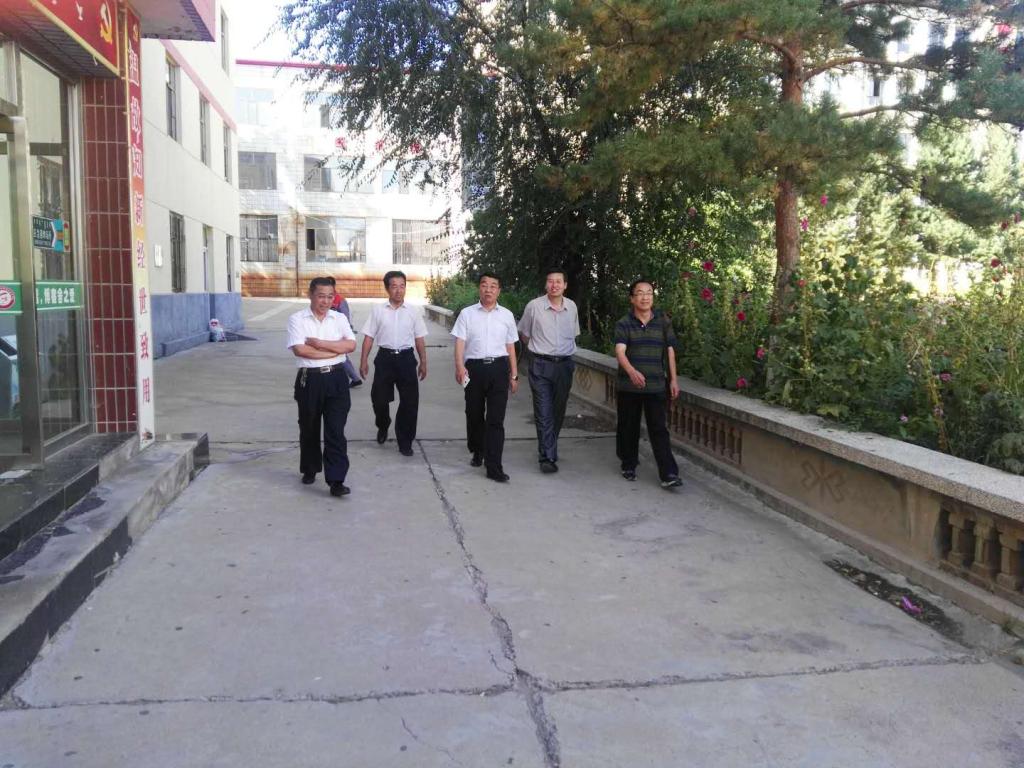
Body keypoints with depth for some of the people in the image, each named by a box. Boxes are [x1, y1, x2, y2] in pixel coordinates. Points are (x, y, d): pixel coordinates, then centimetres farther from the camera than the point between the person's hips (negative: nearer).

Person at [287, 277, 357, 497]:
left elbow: (351, 345, -7)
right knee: (309, 429, 14)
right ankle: (310, 469, 35)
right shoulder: (297, 319, -2)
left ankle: (336, 480, -6)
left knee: (336, 430, -5)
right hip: (309, 379, -1)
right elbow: (300, 349, -17)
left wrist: (319, 343, -14)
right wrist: (336, 349, -11)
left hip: (336, 379, 1)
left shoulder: (339, 318, 7)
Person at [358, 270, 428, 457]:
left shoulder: (413, 312, 3)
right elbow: (369, 337, 2)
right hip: (385, 357, 0)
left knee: (410, 401, 1)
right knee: (379, 398, 6)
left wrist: (423, 363, 6)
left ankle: (405, 442, 15)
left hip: (406, 358, 1)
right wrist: (364, 361, -2)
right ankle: (382, 427, 39)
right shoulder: (378, 311, 0)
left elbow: (419, 339, 8)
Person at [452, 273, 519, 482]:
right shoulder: (467, 314, 5)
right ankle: (477, 451, 37)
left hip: (499, 367, 0)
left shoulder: (507, 315, 10)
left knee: (496, 419, -5)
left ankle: (494, 467, -4)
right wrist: (459, 367, -19)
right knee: (474, 414, 12)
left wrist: (514, 375, 12)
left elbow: (510, 347, 14)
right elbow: (460, 342, -3)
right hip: (474, 367, 0)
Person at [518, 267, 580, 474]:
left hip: (564, 364, 4)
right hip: (540, 365, -4)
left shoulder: (572, 307, 4)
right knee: (543, 412, -7)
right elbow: (523, 334, 7)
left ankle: (548, 447, 32)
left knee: (558, 411, 13)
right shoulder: (534, 306, -6)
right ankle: (548, 457, -5)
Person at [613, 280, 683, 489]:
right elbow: (620, 351, -20)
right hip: (628, 385, 0)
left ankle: (668, 474, -5)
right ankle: (629, 465, 30)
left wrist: (673, 379, 6)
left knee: (659, 429, -3)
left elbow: (670, 350, 9)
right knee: (628, 427, 11)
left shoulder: (663, 321, 3)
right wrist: (632, 371, -38)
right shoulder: (624, 324, -5)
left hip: (655, 385, 1)